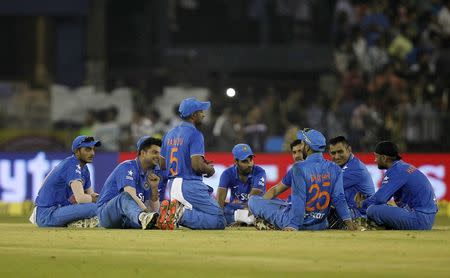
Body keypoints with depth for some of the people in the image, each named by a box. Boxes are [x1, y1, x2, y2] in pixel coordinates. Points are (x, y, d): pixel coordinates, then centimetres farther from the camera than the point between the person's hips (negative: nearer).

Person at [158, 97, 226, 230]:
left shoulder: (170, 134, 15)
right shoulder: (195, 134, -11)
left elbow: (162, 164, 17)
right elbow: (197, 165, -19)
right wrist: (209, 169, 2)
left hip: (172, 186, 8)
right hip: (190, 185, -8)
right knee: (219, 221, -8)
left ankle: (176, 210, -5)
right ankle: (182, 214, -24)